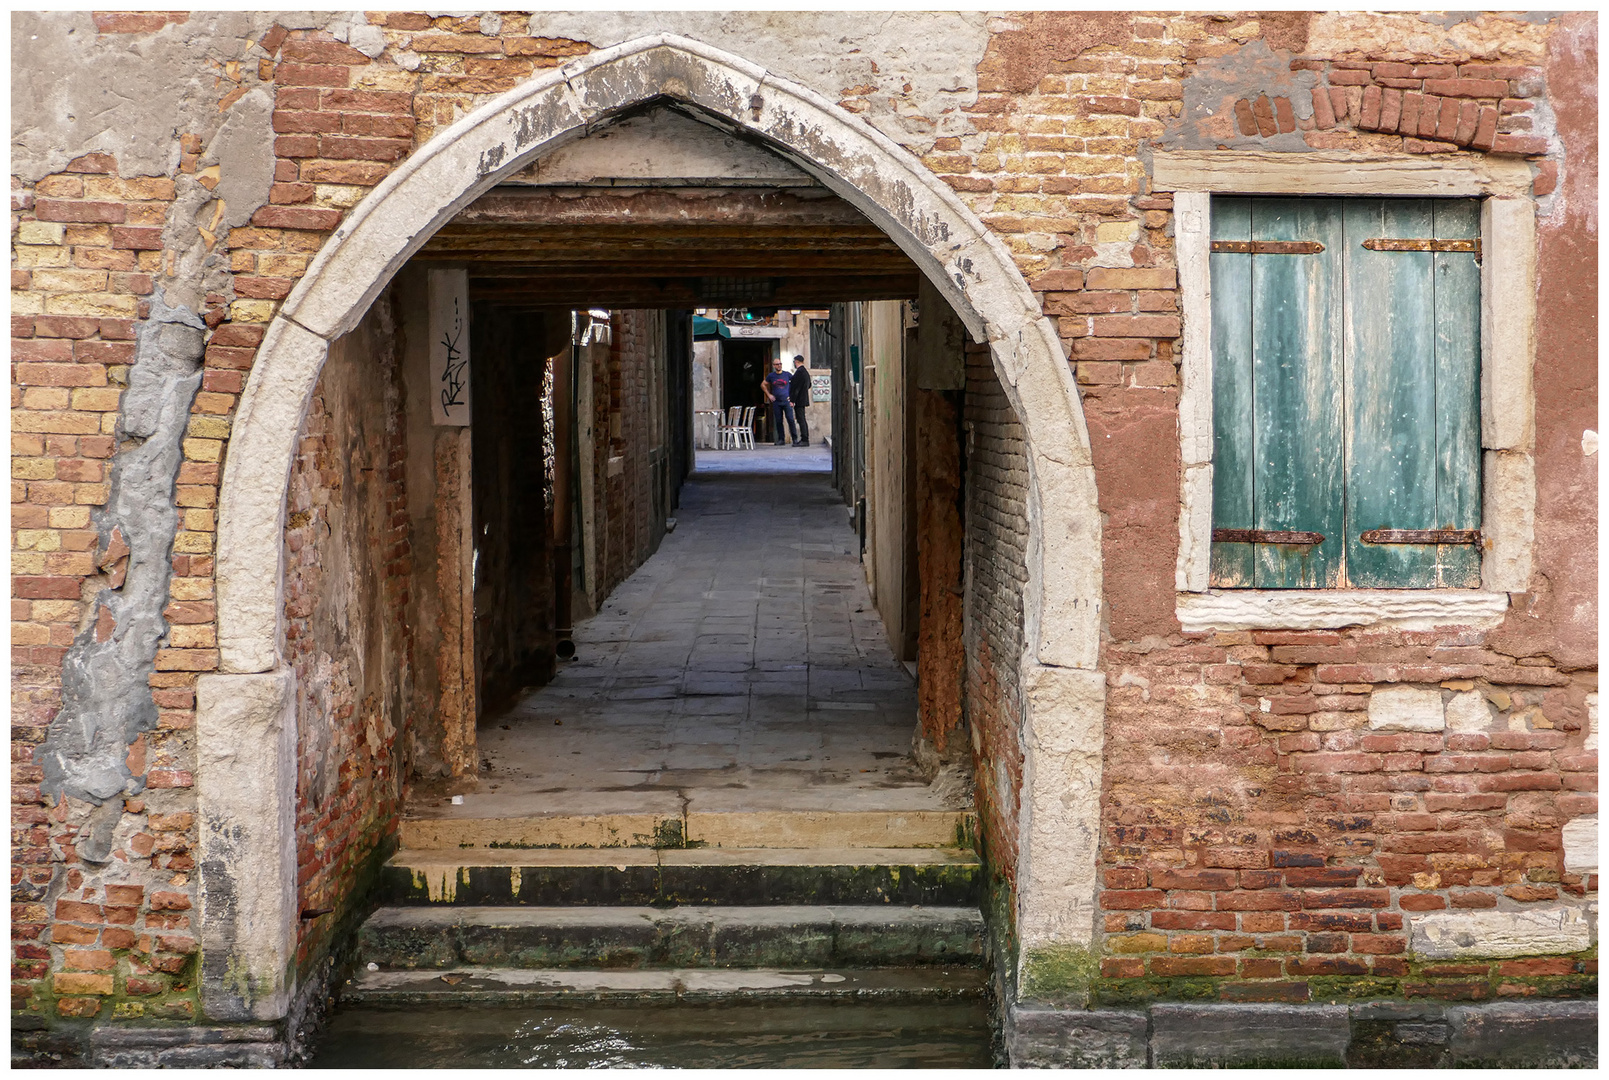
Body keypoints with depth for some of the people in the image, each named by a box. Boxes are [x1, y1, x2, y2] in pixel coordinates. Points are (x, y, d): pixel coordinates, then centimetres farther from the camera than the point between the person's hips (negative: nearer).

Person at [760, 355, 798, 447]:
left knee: (791, 420, -11)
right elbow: (763, 385, 18)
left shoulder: (787, 374, 2)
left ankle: (795, 439, -8)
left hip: (787, 401, -2)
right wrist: (768, 395, 9)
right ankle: (781, 440, 11)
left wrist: (792, 398, 4)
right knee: (778, 421, 3)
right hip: (776, 402, 2)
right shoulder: (771, 376, 6)